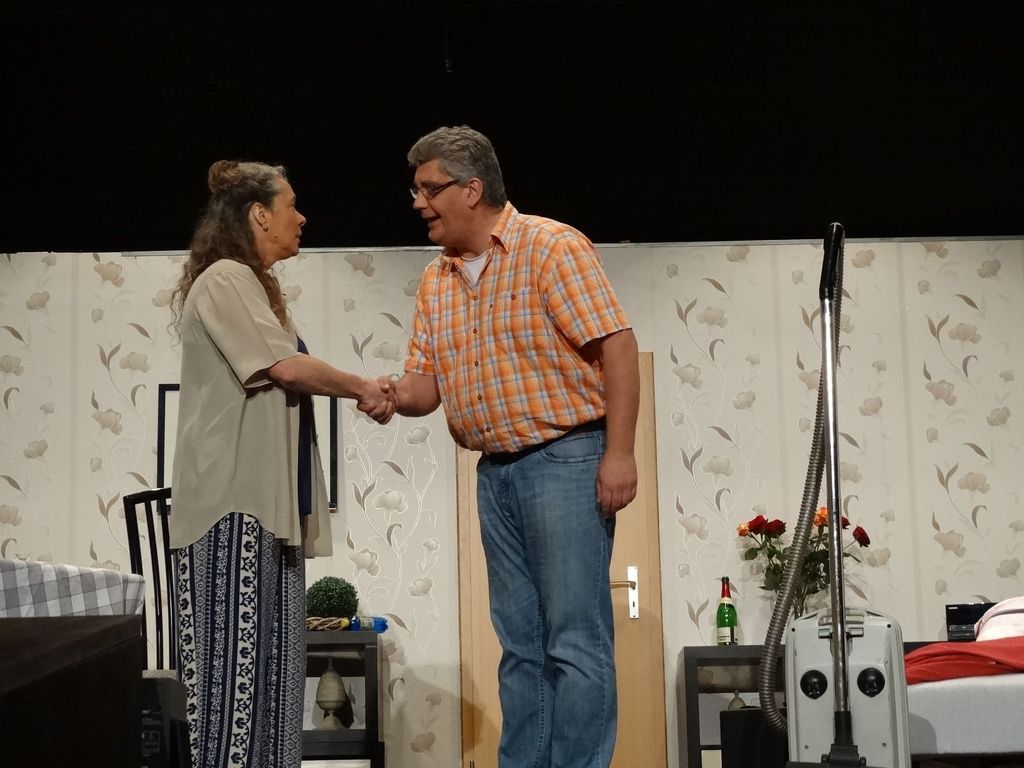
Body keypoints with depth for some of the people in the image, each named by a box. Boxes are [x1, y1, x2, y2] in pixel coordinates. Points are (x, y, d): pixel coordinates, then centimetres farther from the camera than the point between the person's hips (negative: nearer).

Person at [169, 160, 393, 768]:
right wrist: (364, 388, -3)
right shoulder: (224, 279, -8)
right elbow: (287, 367, -16)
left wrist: (365, 394, 7)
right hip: (235, 498, -9)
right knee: (236, 654, -8)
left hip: (266, 498, 10)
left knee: (268, 657, 8)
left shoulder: (255, 285, 21)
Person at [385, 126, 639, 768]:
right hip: (495, 470, 7)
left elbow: (618, 346, -14)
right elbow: (428, 383, 14)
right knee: (521, 642, 11)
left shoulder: (552, 247, -8)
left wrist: (619, 453, -20)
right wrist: (393, 395, -10)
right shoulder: (436, 282, 13)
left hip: (566, 458, -7)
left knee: (575, 640, -5)